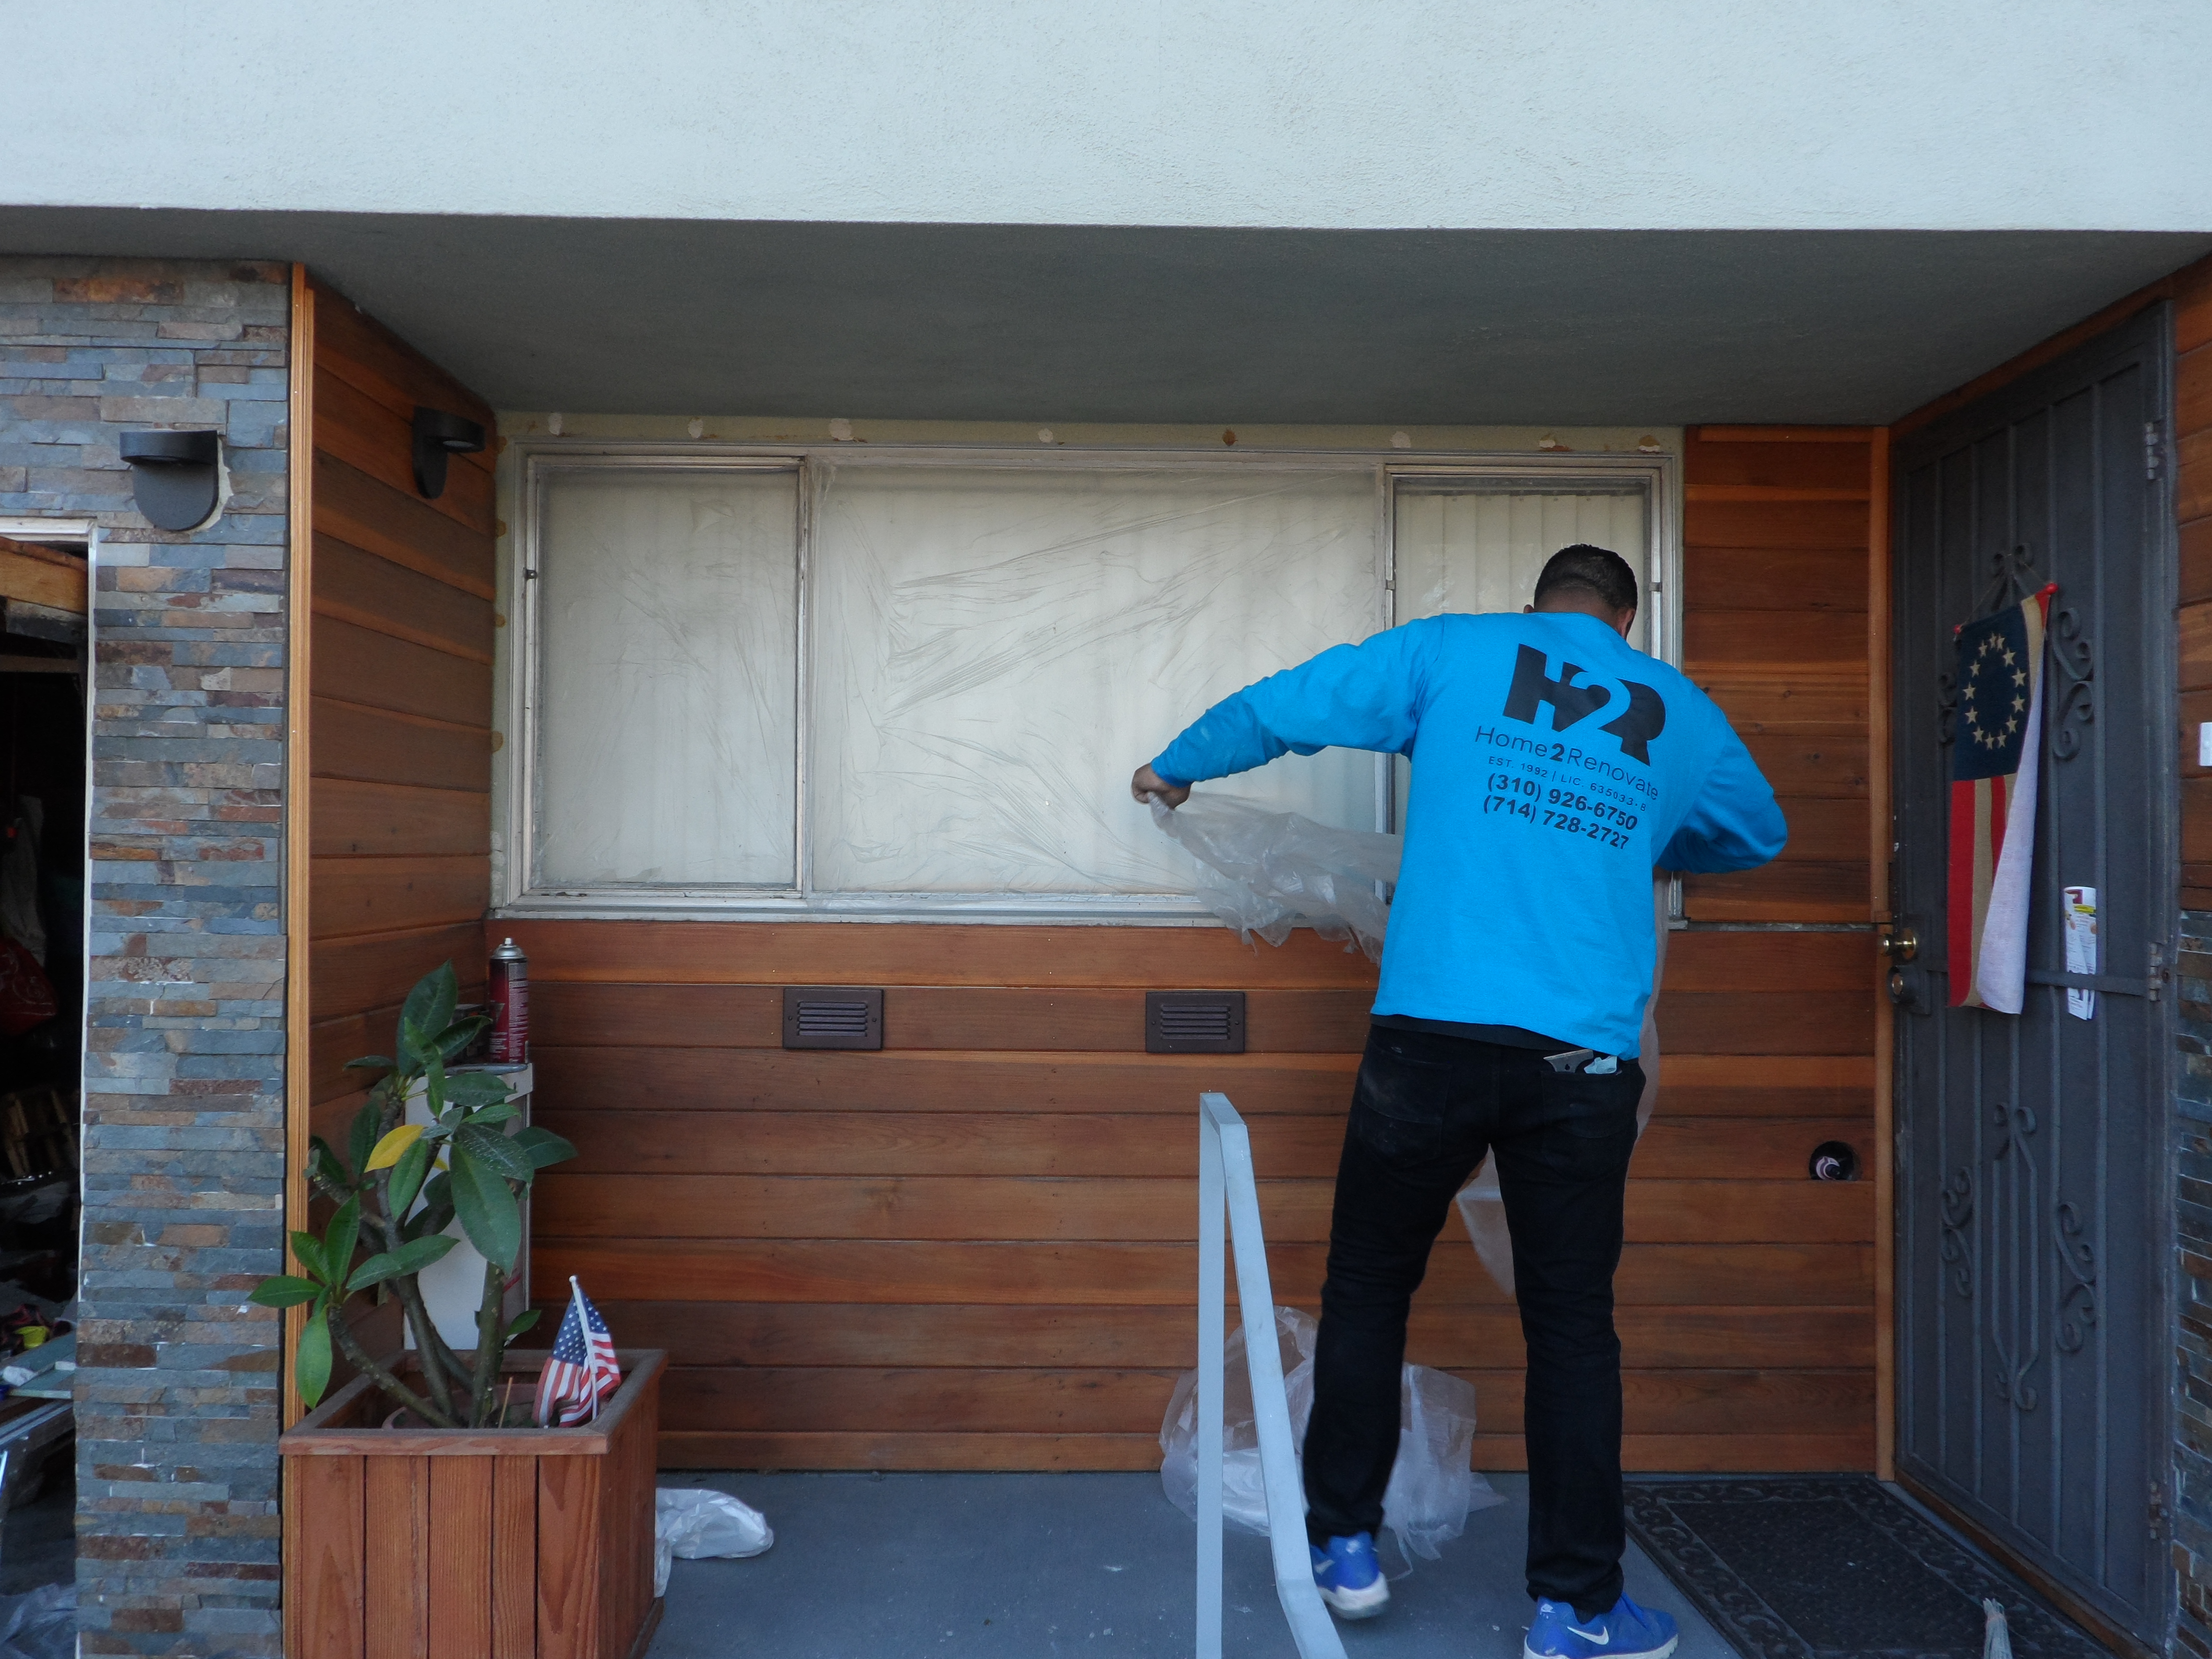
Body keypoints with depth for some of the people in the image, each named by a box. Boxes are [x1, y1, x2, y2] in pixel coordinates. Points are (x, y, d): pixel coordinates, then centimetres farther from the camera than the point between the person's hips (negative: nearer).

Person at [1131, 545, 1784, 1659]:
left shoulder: (1452, 652, 9)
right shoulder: (1679, 712, 17)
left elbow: (1277, 708, 13)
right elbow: (1760, 832, 35)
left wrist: (1175, 769, 30)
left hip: (1432, 1039, -1)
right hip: (1584, 1063, 2)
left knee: (1368, 1289, 14)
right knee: (1573, 1326, 11)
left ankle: (1344, 1547, 22)